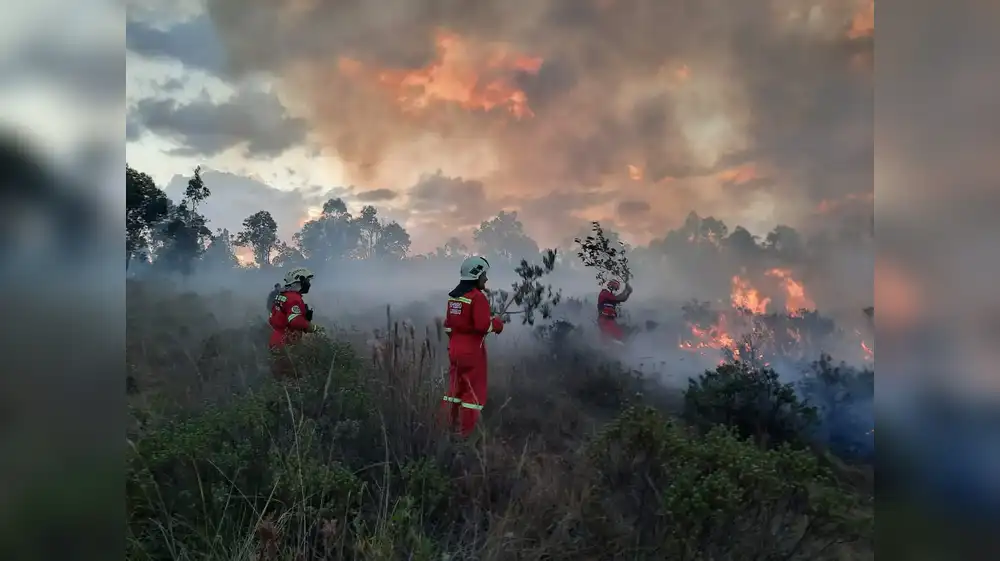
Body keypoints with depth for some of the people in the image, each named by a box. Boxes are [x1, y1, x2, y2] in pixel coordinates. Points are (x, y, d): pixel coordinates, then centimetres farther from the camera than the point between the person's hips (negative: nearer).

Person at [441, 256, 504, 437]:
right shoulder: (478, 297, -16)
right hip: (472, 351, -8)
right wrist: (497, 323, -4)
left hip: (454, 349, 8)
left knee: (455, 389, 17)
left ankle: (449, 427, 24)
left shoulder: (453, 296, 10)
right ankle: (466, 432, 2)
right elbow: (483, 326, -22)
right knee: (474, 391, 0)